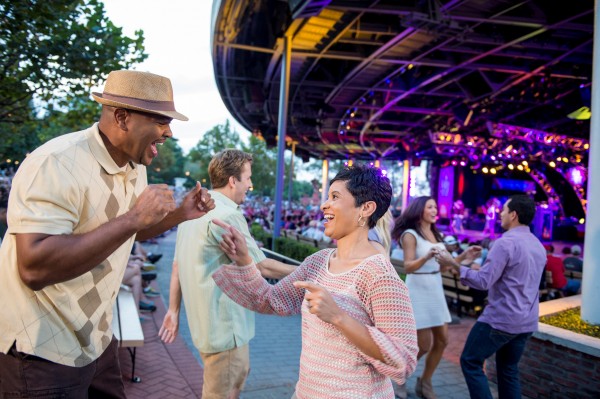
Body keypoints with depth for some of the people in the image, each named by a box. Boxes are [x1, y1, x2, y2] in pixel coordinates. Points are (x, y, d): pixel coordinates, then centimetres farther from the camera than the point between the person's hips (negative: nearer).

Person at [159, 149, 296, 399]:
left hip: (207, 318, 9)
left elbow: (177, 265, 11)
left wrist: (173, 309, 17)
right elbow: (262, 266, -16)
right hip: (224, 322, -9)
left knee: (239, 373, 26)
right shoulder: (227, 215, -21)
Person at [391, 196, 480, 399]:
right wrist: (426, 256, -37)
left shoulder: (435, 235, 12)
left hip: (436, 290, 8)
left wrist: (463, 256, 1)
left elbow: (441, 267, 11)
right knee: (424, 345, -5)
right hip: (417, 290, -8)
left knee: (442, 340, 6)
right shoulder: (410, 234, -11)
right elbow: (408, 267, -20)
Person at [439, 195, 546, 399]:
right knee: (508, 368, 18)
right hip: (526, 320, 9)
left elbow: (484, 281, -21)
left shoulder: (505, 242, -18)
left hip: (501, 318, -8)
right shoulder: (539, 246, 11)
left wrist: (455, 265, -13)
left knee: (470, 362, 3)